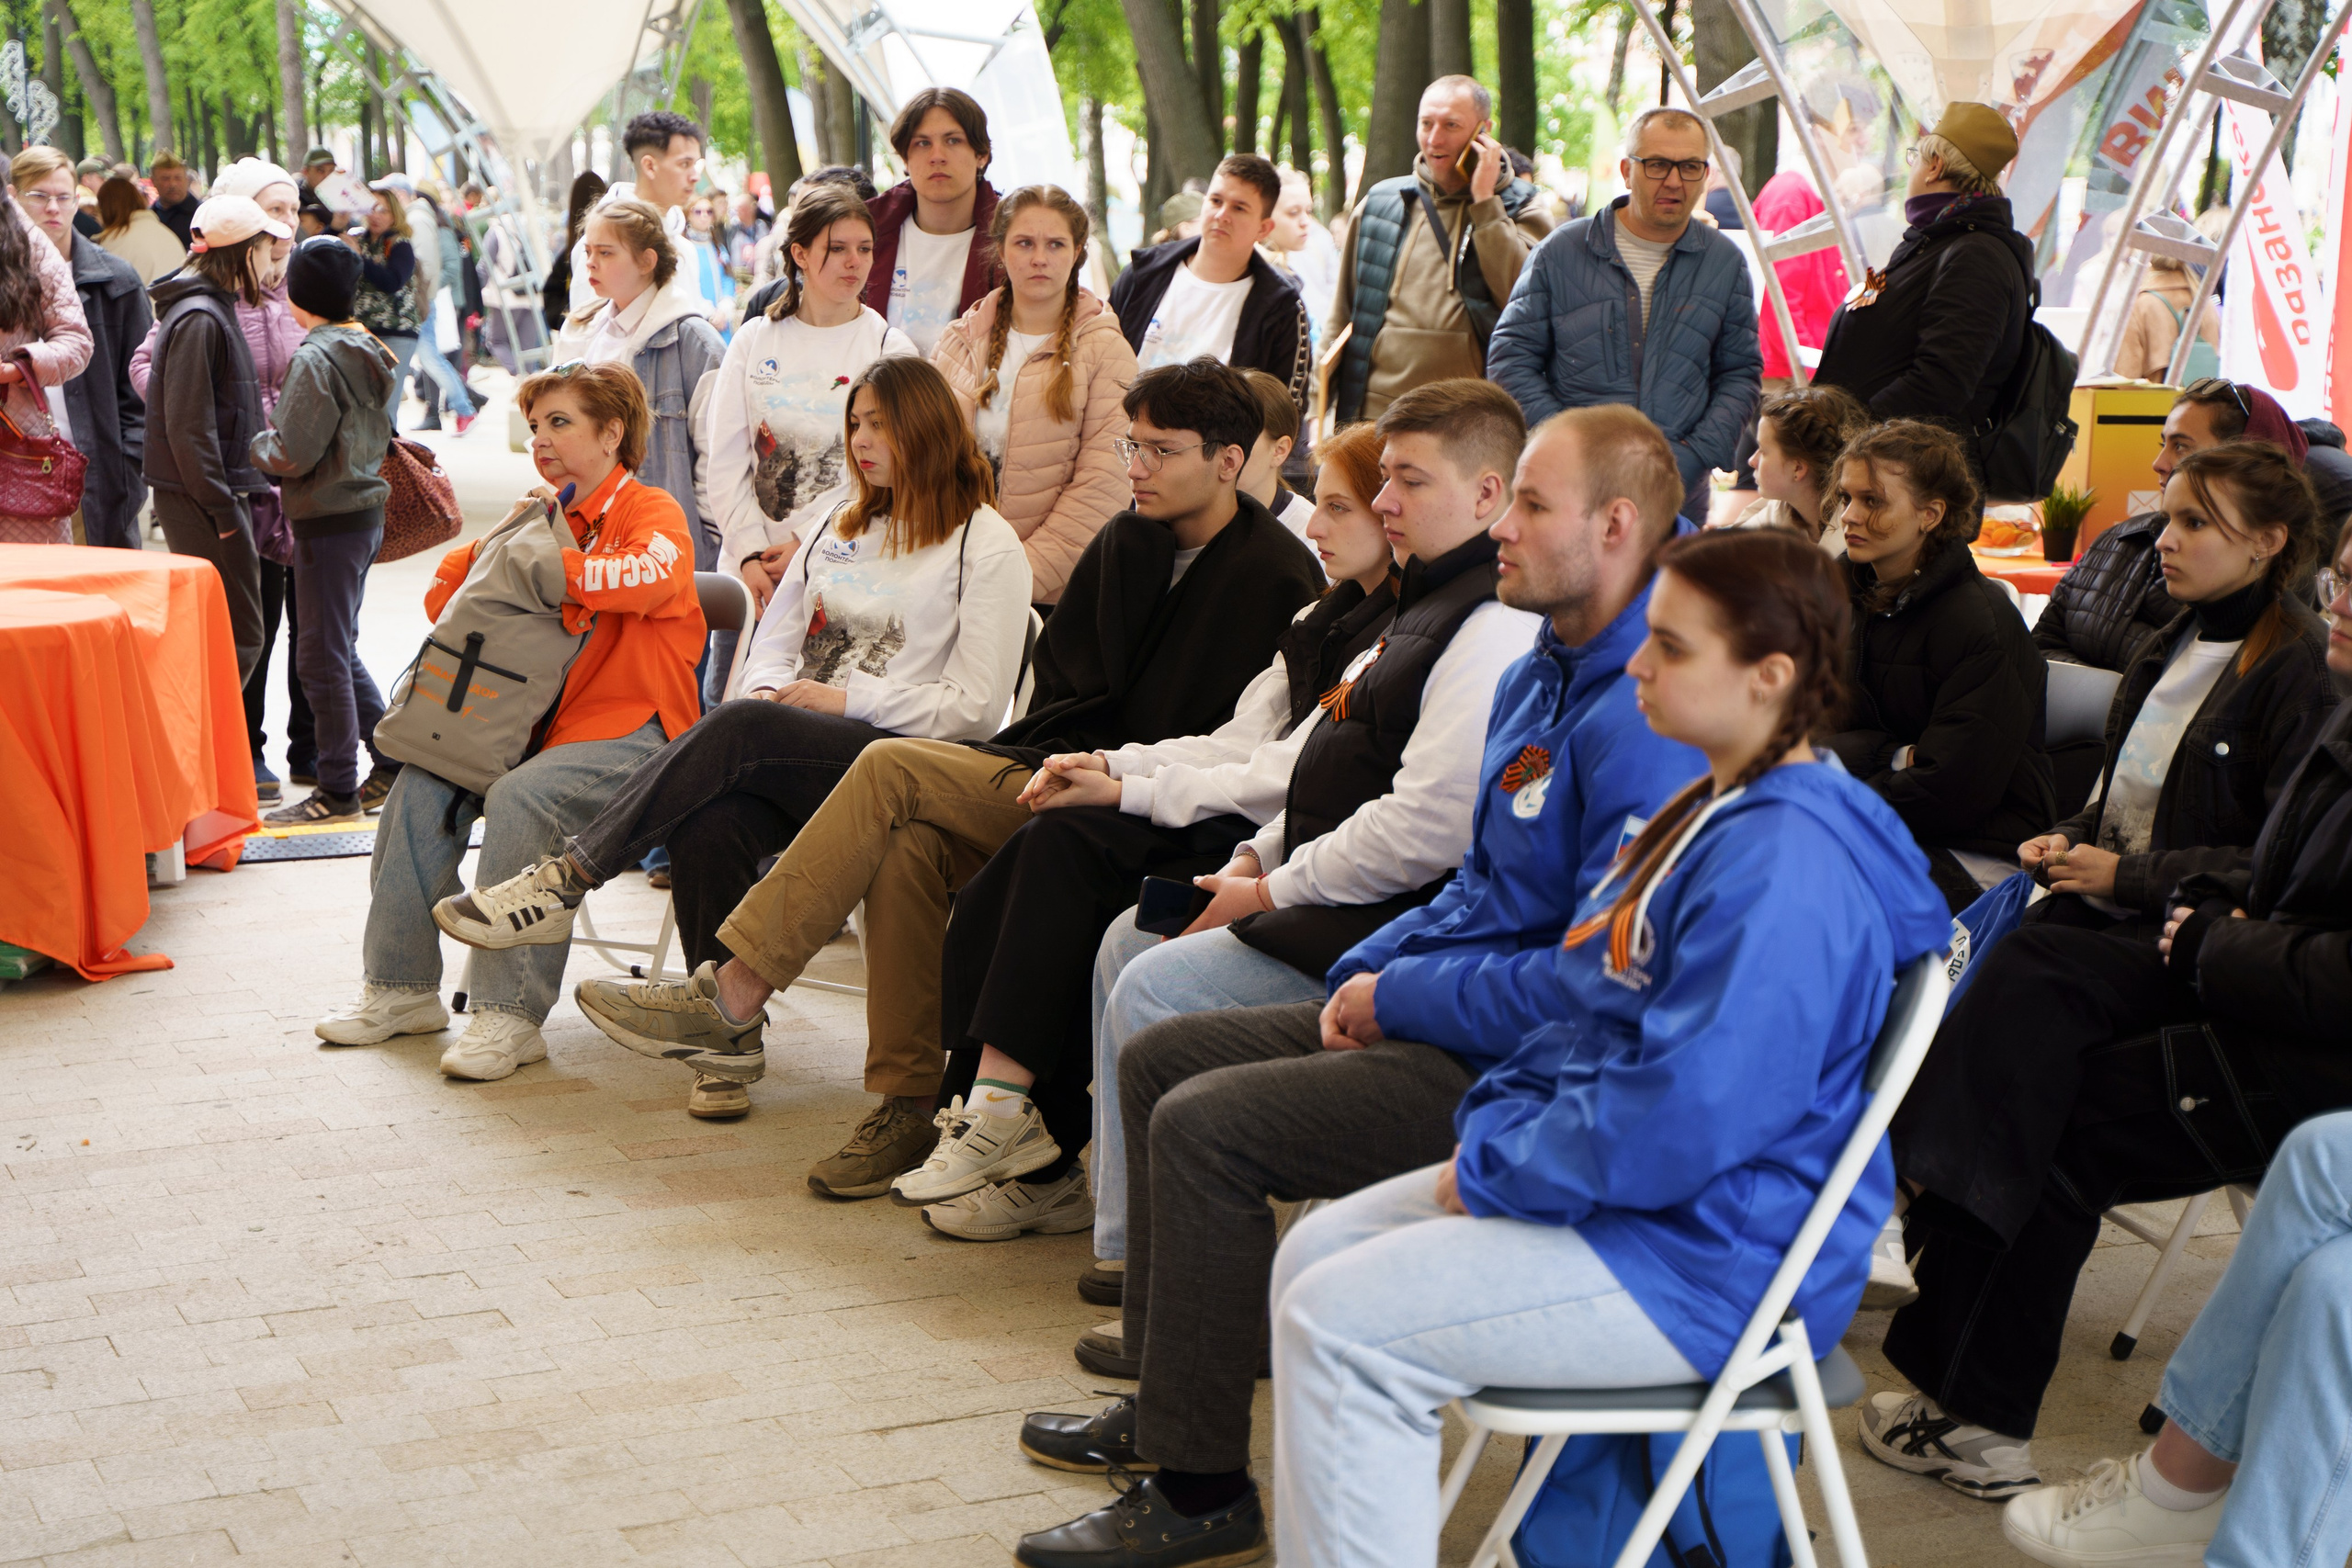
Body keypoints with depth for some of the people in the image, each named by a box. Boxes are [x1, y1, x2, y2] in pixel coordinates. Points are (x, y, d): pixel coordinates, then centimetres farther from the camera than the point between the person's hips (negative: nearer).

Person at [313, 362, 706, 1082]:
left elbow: (648, 576, -29)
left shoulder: (653, 512, -2)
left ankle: (510, 1015, -30)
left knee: (521, 797, -33)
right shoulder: (547, 514, 19)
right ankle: (401, 987, -4)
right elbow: (442, 598, 17)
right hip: (540, 723, 7)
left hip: (633, 731, -7)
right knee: (423, 784, -13)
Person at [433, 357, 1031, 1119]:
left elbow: (973, 709, -6)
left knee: (739, 730, -34)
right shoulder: (841, 527, 24)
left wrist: (845, 699, -9)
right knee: (711, 822, -31)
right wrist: (771, 689, 0)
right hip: (792, 758, 5)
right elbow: (773, 643, 23)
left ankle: (564, 881, -31)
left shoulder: (987, 546, 2)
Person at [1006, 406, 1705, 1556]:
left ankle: (1198, 1482, -8)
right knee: (1159, 1060, 11)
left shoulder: (1645, 725, -22)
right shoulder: (1540, 678, 12)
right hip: (1438, 1018, 11)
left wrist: (1402, 999, -16)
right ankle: (1165, 1398, 19)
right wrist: (1369, 971, 4)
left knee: (1205, 1126, -20)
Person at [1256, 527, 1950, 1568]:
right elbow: (1596, 1017, 19)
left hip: (1707, 1265, -11)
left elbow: (1681, 1119, -29)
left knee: (1340, 1326, -16)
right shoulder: (1714, 811, 11)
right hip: (1608, 1185, 11)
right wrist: (1497, 1121, 3)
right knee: (1314, 1255, 8)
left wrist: (1494, 1172, -16)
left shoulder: (1783, 869, -24)